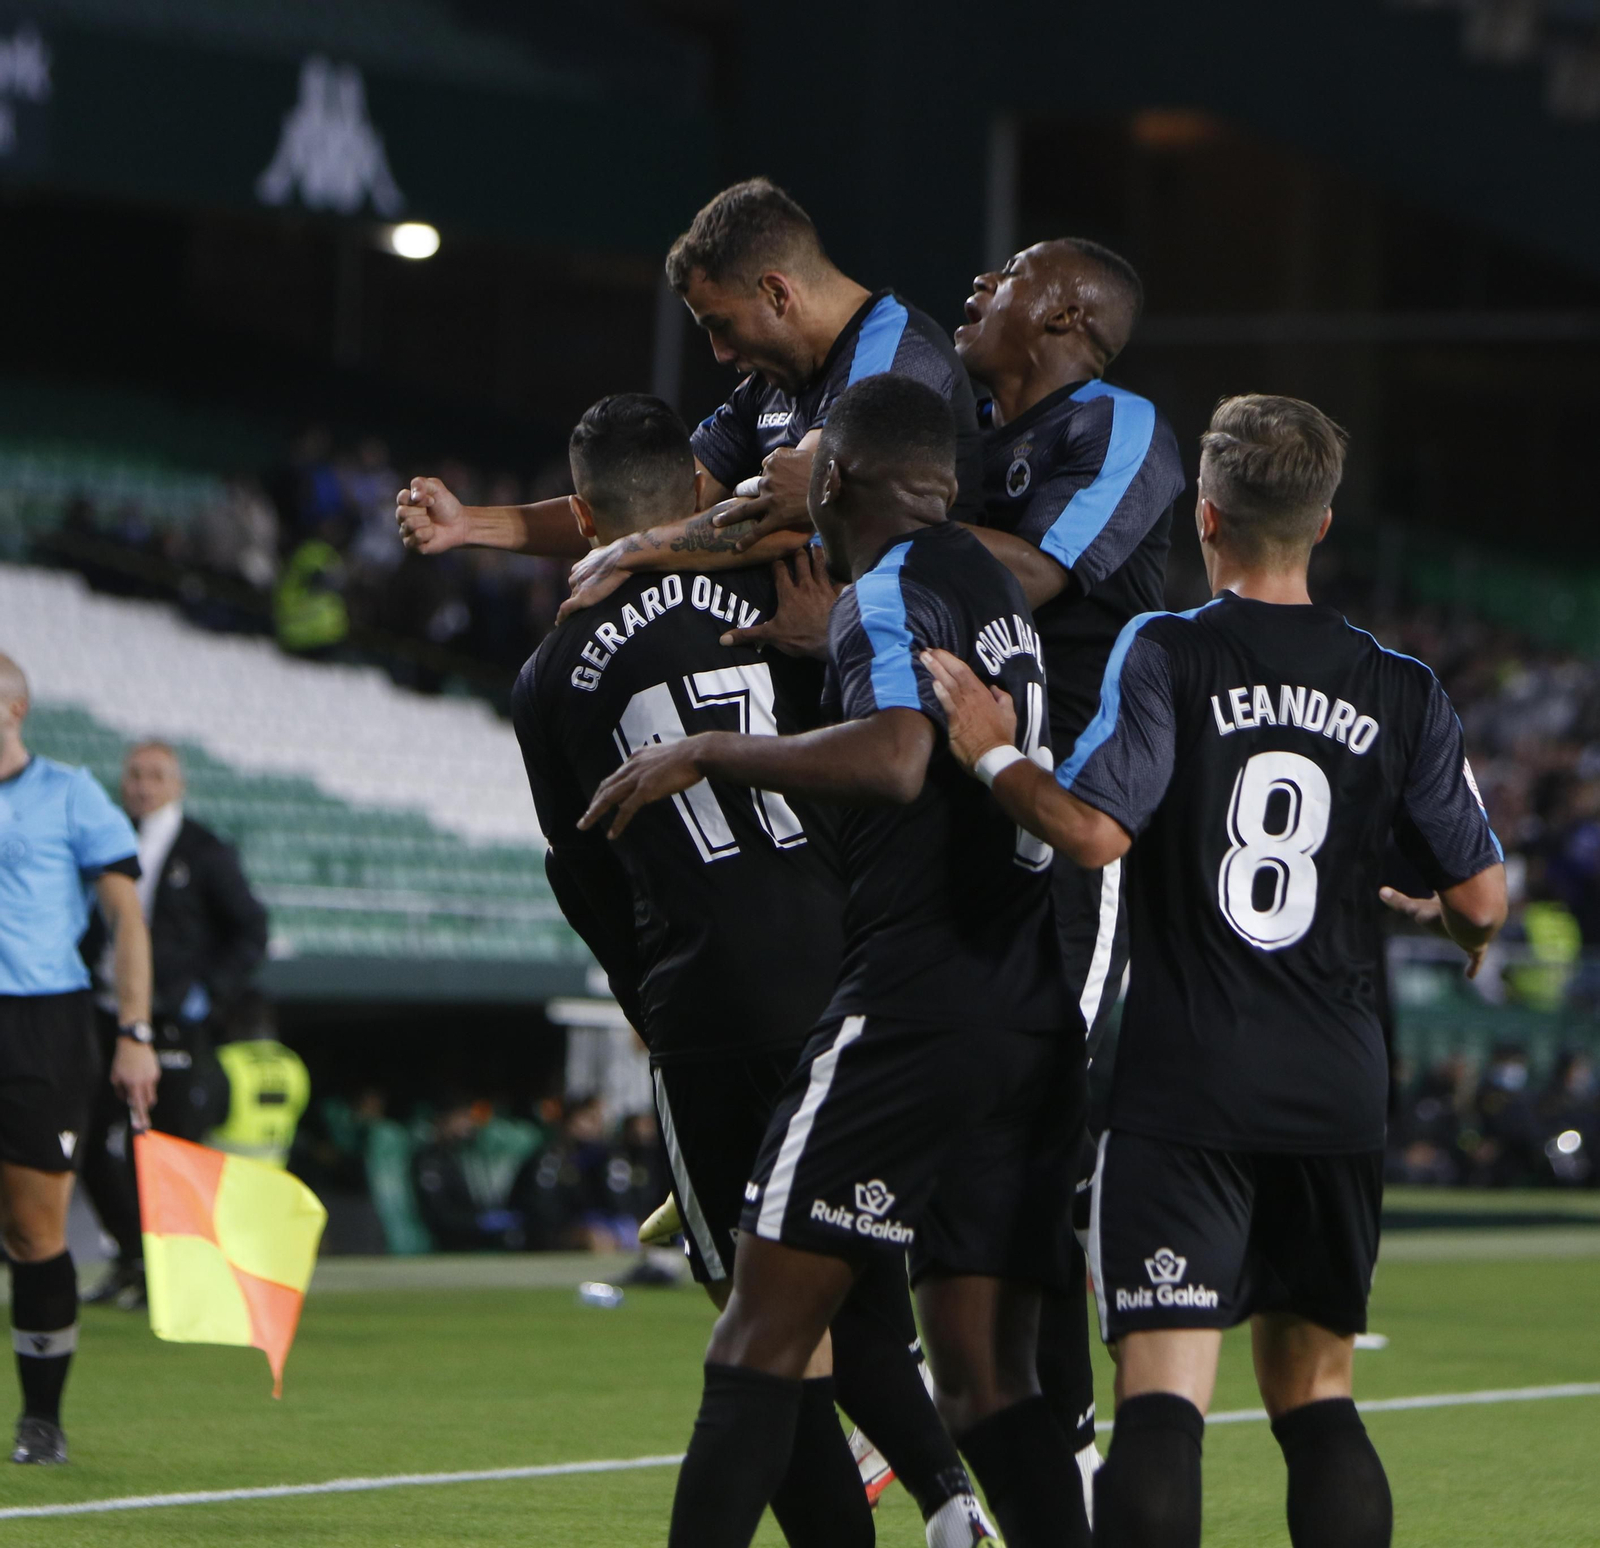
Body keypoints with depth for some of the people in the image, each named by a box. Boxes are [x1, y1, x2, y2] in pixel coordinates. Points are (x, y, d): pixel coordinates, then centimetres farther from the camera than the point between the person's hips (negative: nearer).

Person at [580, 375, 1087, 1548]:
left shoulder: (893, 587, -5)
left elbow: (894, 760, -23)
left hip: (916, 1003, -8)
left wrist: (705, 755, -13)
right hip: (1040, 1020, 8)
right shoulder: (991, 582, 21)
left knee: (767, 1328, -5)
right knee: (985, 1372, 6)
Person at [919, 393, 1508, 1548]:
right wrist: (1454, 923, 28)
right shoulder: (1401, 693, 6)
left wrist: (993, 755, 0)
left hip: (1186, 1084, -4)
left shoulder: (1165, 654, -5)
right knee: (1314, 1388, 15)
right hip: (1339, 1089, 4)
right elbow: (1481, 897, 5)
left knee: (1163, 1397, -9)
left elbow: (1098, 831, -16)